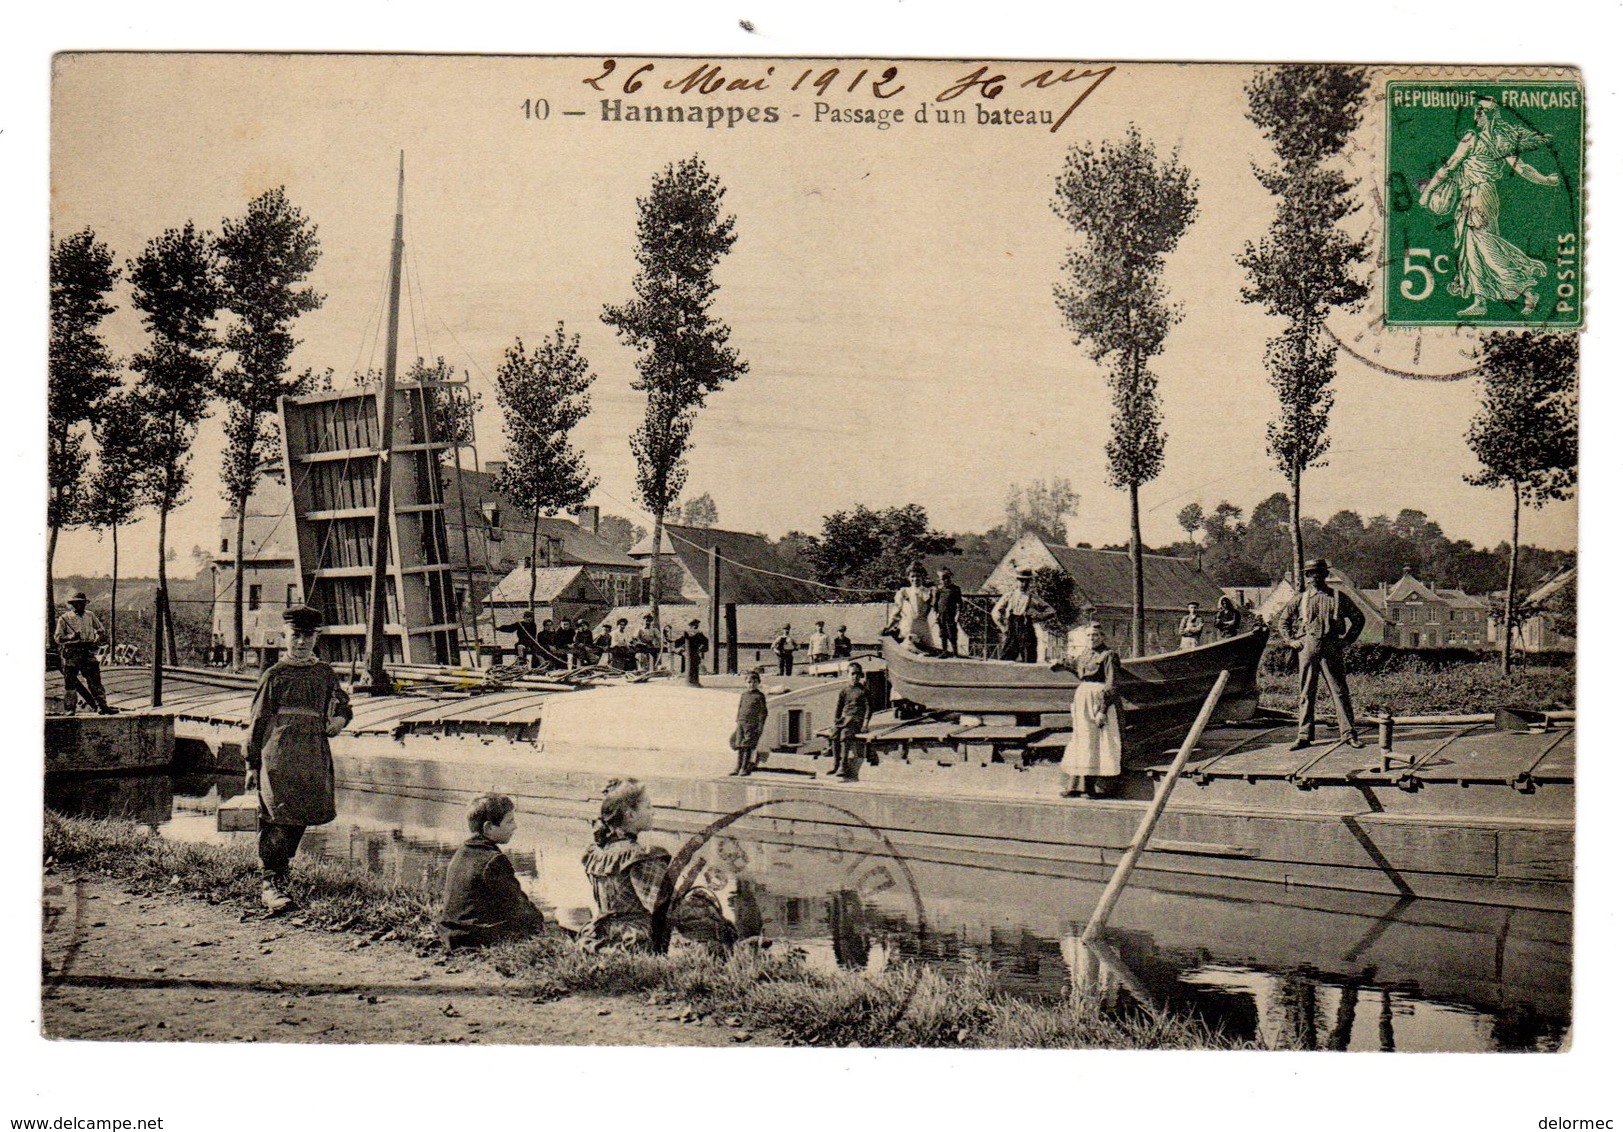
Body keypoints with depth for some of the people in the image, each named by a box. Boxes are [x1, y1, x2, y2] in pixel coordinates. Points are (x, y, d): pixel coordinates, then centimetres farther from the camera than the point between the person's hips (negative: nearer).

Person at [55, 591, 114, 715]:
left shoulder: (90, 616, 12)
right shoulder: (64, 619, 2)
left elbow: (102, 631, 20)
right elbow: (58, 637, -3)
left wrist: (97, 641, 0)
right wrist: (71, 636, -20)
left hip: (88, 653, 3)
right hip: (71, 653, -2)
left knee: (95, 681, 1)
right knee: (70, 682, 1)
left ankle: (102, 706, 1)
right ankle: (69, 708, 7)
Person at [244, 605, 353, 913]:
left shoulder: (325, 673, 12)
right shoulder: (274, 675, 2)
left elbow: (341, 701, 28)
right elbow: (257, 720, 4)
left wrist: (339, 718, 3)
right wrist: (252, 764, 2)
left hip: (314, 756, 4)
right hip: (278, 754, -4)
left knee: (300, 818, 10)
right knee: (277, 818, -11)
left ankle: (279, 872, 27)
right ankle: (269, 883, -8)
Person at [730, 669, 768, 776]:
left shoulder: (759, 696, -4)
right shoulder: (743, 695, 12)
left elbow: (763, 712, -4)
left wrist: (760, 726, -9)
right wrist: (737, 723, 15)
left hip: (752, 724, -5)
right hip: (742, 723, 5)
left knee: (748, 746, -4)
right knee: (740, 746, 8)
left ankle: (745, 768, 2)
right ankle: (738, 767, 15)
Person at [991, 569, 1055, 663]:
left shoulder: (1033, 598, 6)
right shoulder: (1009, 596, 10)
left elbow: (1050, 611, 7)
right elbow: (995, 612, 11)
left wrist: (1036, 616, -4)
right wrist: (1002, 627, 2)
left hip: (1027, 633, -1)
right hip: (1010, 633, 1)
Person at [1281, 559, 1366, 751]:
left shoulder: (1338, 597, 7)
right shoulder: (1301, 599, 11)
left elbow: (1358, 618, 15)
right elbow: (1284, 622, 20)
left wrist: (1347, 639, 7)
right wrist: (1291, 641, 8)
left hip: (1331, 649, -1)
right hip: (1307, 648, 2)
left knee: (1340, 691, -2)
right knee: (1306, 693, 3)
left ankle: (1348, 733, 2)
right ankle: (1304, 735, 7)